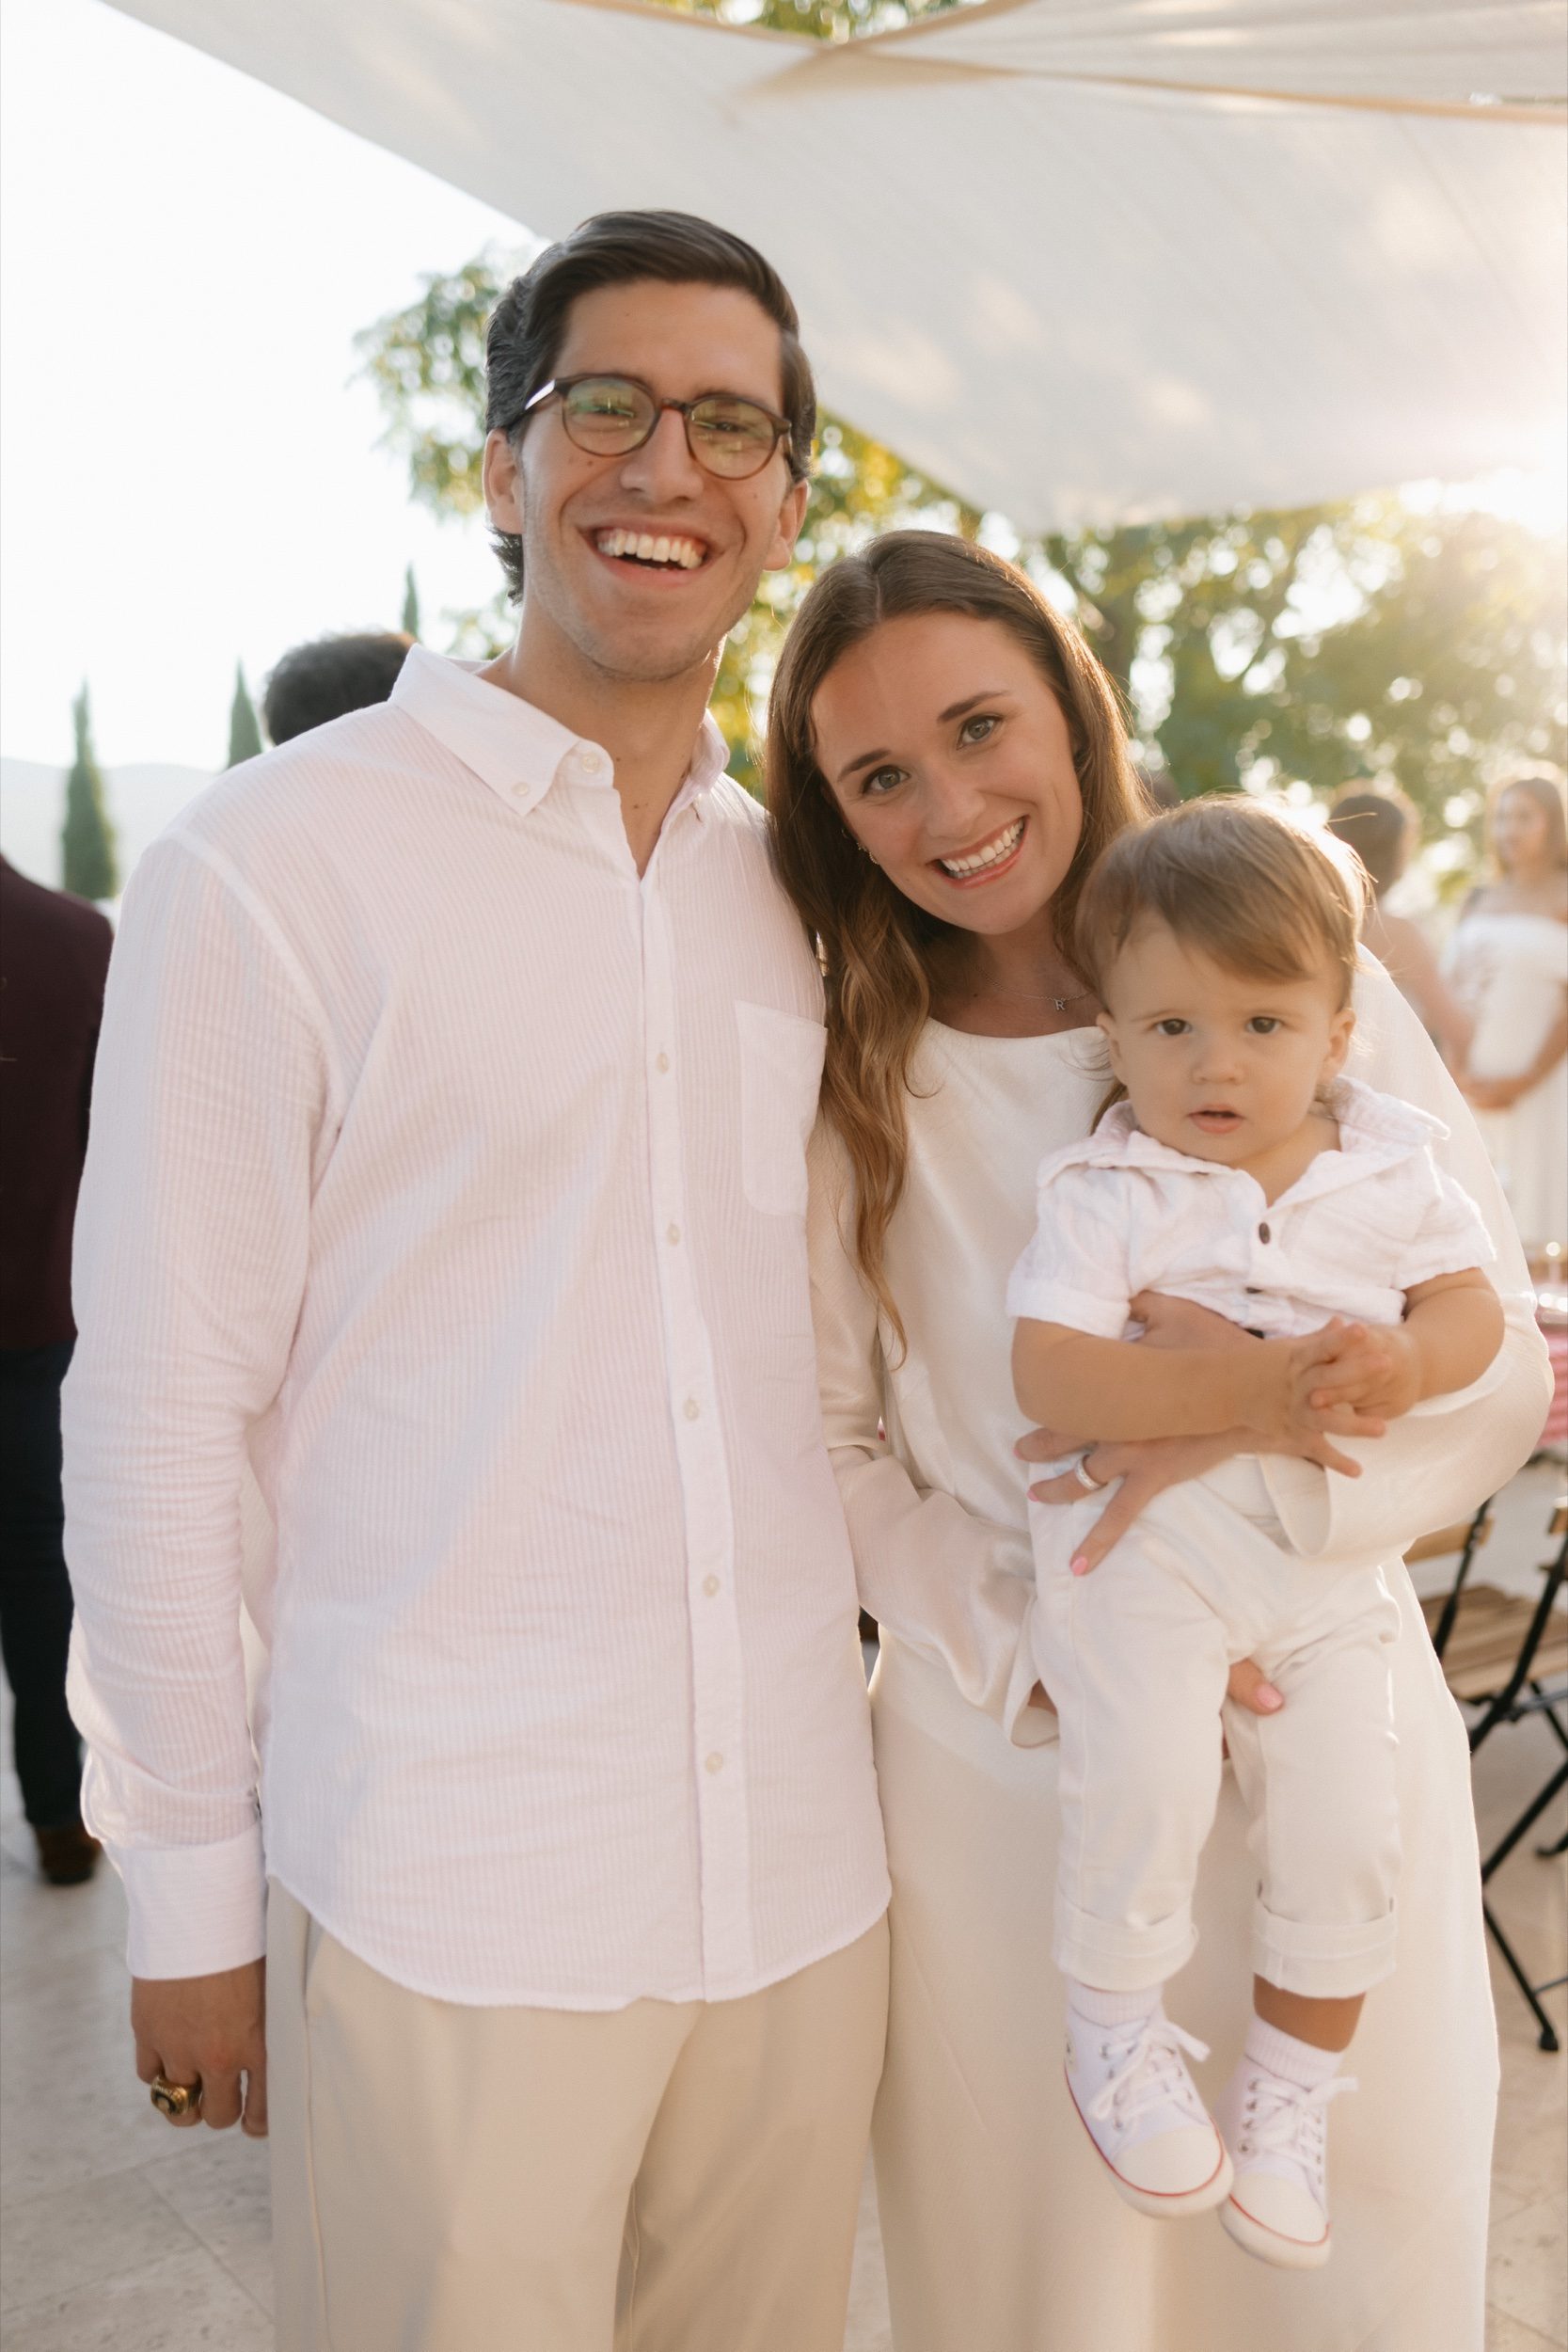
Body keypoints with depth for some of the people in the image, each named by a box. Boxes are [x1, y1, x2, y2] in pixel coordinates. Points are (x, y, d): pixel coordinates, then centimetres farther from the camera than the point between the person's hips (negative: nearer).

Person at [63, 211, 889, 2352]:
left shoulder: (799, 888, 8)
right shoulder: (270, 865, -9)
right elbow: (156, 1416, -7)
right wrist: (188, 1894, -4)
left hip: (806, 1870, 5)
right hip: (447, 1903, -5)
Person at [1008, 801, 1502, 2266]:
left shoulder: (1389, 1164, 3)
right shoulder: (1103, 1193, -10)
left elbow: (1473, 1306, 5)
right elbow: (1049, 1377, -19)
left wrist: (1407, 1359, -20)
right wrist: (1247, 1392, -29)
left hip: (1329, 1550, 4)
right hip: (1146, 1534, -4)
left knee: (1344, 1839, 1)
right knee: (1145, 1780, -24)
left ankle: (1285, 2096, 27)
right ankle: (1115, 2034, 7)